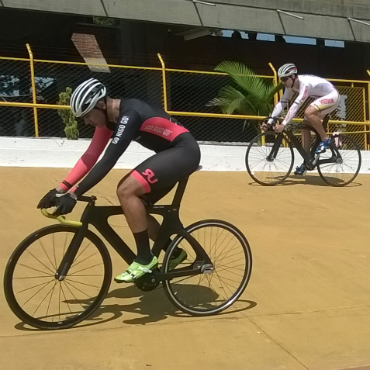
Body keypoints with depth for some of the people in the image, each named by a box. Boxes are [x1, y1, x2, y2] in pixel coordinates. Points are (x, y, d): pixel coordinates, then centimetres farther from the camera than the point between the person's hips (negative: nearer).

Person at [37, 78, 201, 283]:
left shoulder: (129, 115, -26)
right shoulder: (108, 116, 2)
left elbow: (108, 161, -31)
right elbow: (90, 156, 4)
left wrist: (73, 194, -31)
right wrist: (60, 189, -2)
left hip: (184, 151, -10)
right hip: (171, 154, 10)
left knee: (126, 191, -22)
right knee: (133, 204, 6)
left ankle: (145, 259, -10)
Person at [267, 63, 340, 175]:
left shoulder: (305, 83, -33)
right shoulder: (291, 86, -7)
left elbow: (296, 105, -41)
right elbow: (282, 103, -6)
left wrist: (283, 124, -45)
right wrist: (270, 121, -14)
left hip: (332, 96, -9)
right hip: (321, 98, 9)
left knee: (308, 112, -34)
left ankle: (325, 139, -15)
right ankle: (306, 162, 5)